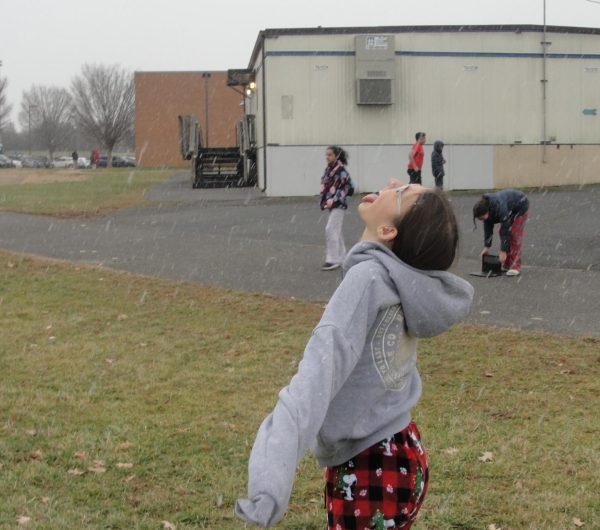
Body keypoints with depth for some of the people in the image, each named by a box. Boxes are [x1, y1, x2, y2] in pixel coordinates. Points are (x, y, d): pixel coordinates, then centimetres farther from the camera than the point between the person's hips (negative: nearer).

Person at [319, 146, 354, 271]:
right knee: (337, 231, 14)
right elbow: (324, 185, 18)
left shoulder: (341, 170, -14)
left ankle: (333, 260, -8)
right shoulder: (328, 169, 9)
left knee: (331, 230, -12)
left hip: (338, 205, -8)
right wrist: (324, 199, 3)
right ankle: (341, 257, 23)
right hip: (330, 204, 9)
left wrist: (334, 199, -20)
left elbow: (348, 188, -16)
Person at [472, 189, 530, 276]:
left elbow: (505, 229, -37)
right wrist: (487, 247, -9)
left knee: (515, 234, -17)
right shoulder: (485, 208, -19)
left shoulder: (500, 208, -41)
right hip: (510, 208, 8)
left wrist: (503, 251, -34)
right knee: (502, 233, -1)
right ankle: (506, 265, 4)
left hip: (520, 206, -8)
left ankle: (515, 267, -18)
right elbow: (488, 228, -8)